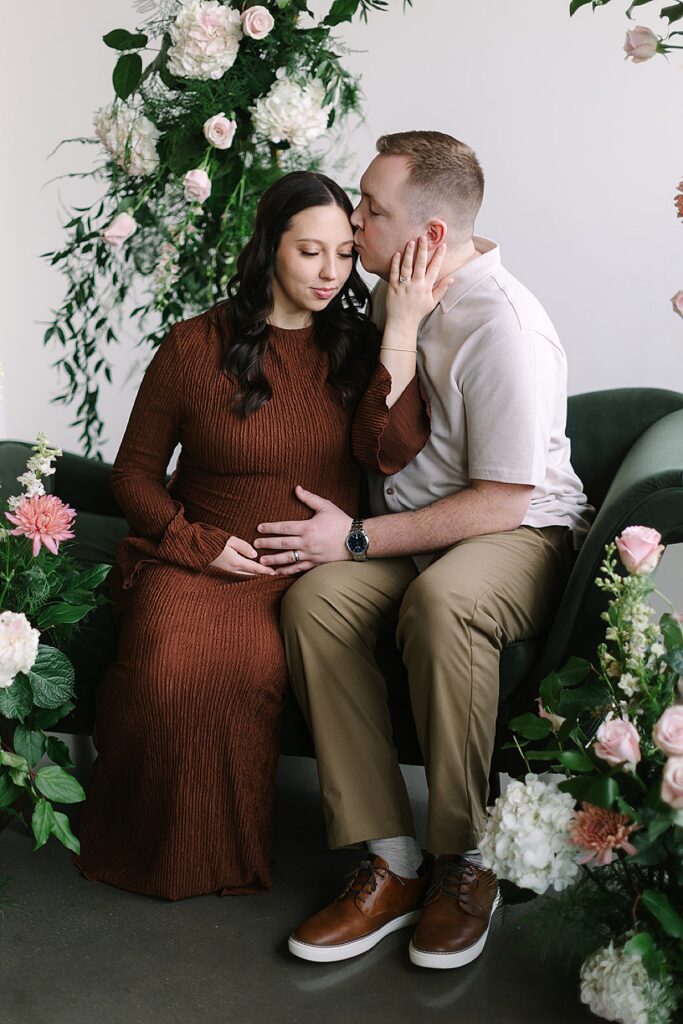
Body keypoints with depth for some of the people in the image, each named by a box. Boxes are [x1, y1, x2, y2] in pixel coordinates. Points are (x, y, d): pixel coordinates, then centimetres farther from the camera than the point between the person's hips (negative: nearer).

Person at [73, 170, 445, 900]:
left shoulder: (356, 347, 8)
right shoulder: (195, 346, 4)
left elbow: (400, 456, -10)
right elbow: (134, 471, 10)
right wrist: (197, 542, -6)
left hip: (313, 568, 0)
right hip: (202, 557, 0)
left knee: (249, 664, -33)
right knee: (168, 659, -33)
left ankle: (227, 858, -6)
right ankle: (149, 851, -5)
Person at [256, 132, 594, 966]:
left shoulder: (503, 327, -22)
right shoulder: (395, 292, 5)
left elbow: (503, 502, -22)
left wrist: (359, 539, -20)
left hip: (523, 531, -6)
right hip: (411, 525, 7)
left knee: (440, 601, -40)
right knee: (313, 601, -24)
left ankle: (463, 861, -20)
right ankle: (391, 863, -20)